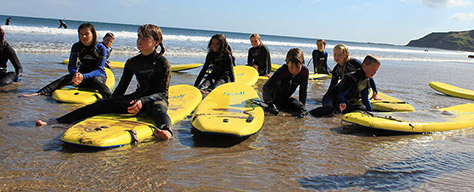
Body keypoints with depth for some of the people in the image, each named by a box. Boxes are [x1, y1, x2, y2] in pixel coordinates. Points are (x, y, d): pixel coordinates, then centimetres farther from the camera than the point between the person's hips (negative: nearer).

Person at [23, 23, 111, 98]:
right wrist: (76, 73, -29)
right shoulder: (76, 47, -1)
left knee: (96, 81, -39)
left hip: (99, 75, -4)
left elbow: (99, 70, -20)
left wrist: (84, 76, -38)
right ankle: (39, 93, -37)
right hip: (82, 73, 4)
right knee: (65, 79, -24)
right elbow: (71, 66, -4)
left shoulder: (101, 48, -14)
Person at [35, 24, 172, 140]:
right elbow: (121, 88, 16)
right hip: (137, 97, 6)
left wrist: (143, 101, -29)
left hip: (157, 99, -5)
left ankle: (165, 130, -78)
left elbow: (162, 93, -14)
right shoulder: (132, 63, 9)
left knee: (157, 108, -43)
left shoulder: (163, 63, -8)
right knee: (101, 104, -12)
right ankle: (57, 121, -17)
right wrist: (110, 105, 11)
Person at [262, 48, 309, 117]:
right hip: (272, 97, -4)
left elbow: (303, 91, -4)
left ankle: (280, 106, 1)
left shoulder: (305, 71, -16)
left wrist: (302, 106, -5)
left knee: (302, 110, -19)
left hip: (284, 99, 4)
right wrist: (271, 104, -44)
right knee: (287, 82, -30)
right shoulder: (282, 71, -29)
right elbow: (266, 87, -32)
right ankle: (275, 105, -18)